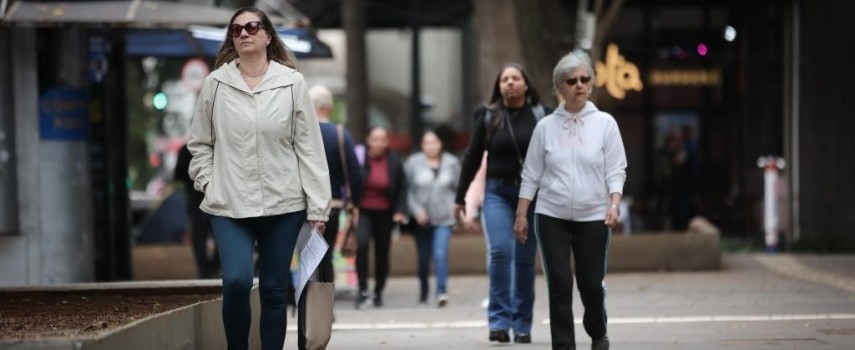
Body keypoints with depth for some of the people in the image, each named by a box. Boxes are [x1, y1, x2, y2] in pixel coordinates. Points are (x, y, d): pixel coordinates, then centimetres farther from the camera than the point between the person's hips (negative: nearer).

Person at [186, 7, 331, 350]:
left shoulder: (292, 82, 0)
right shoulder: (215, 83, 2)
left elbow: (309, 146, 0)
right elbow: (199, 142, 11)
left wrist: (318, 207, -2)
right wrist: (208, 183, -1)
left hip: (283, 204, 0)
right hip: (229, 205, 0)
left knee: (274, 290, 6)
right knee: (237, 281, -17)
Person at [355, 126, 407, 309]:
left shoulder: (394, 162, -2)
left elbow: (401, 188, 5)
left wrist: (400, 211, -5)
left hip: (385, 214, 2)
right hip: (363, 211, -2)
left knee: (382, 253, 8)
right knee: (362, 244, -24)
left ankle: (378, 293, 25)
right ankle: (363, 290, -19)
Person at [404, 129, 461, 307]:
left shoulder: (451, 163, 4)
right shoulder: (414, 163, 0)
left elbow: (459, 188, 10)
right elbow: (408, 190, -1)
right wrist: (416, 210, -12)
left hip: (444, 219, -1)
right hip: (422, 219, 1)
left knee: (440, 252, -17)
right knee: (423, 257, 9)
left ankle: (441, 291, -16)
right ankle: (423, 288, 31)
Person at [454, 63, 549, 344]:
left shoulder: (540, 115, 3)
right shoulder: (488, 116, 4)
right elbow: (472, 158, 8)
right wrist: (460, 197, 8)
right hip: (498, 192, 0)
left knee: (525, 259, 3)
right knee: (500, 251, -16)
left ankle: (522, 325, 11)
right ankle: (499, 320, -11)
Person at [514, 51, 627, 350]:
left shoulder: (605, 123, -1)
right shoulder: (546, 126, 2)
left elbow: (616, 170, -3)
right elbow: (531, 175, 5)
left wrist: (614, 204, -18)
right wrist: (521, 215, 1)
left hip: (593, 218, 0)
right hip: (552, 217, 0)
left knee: (592, 283, 5)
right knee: (559, 284, -5)